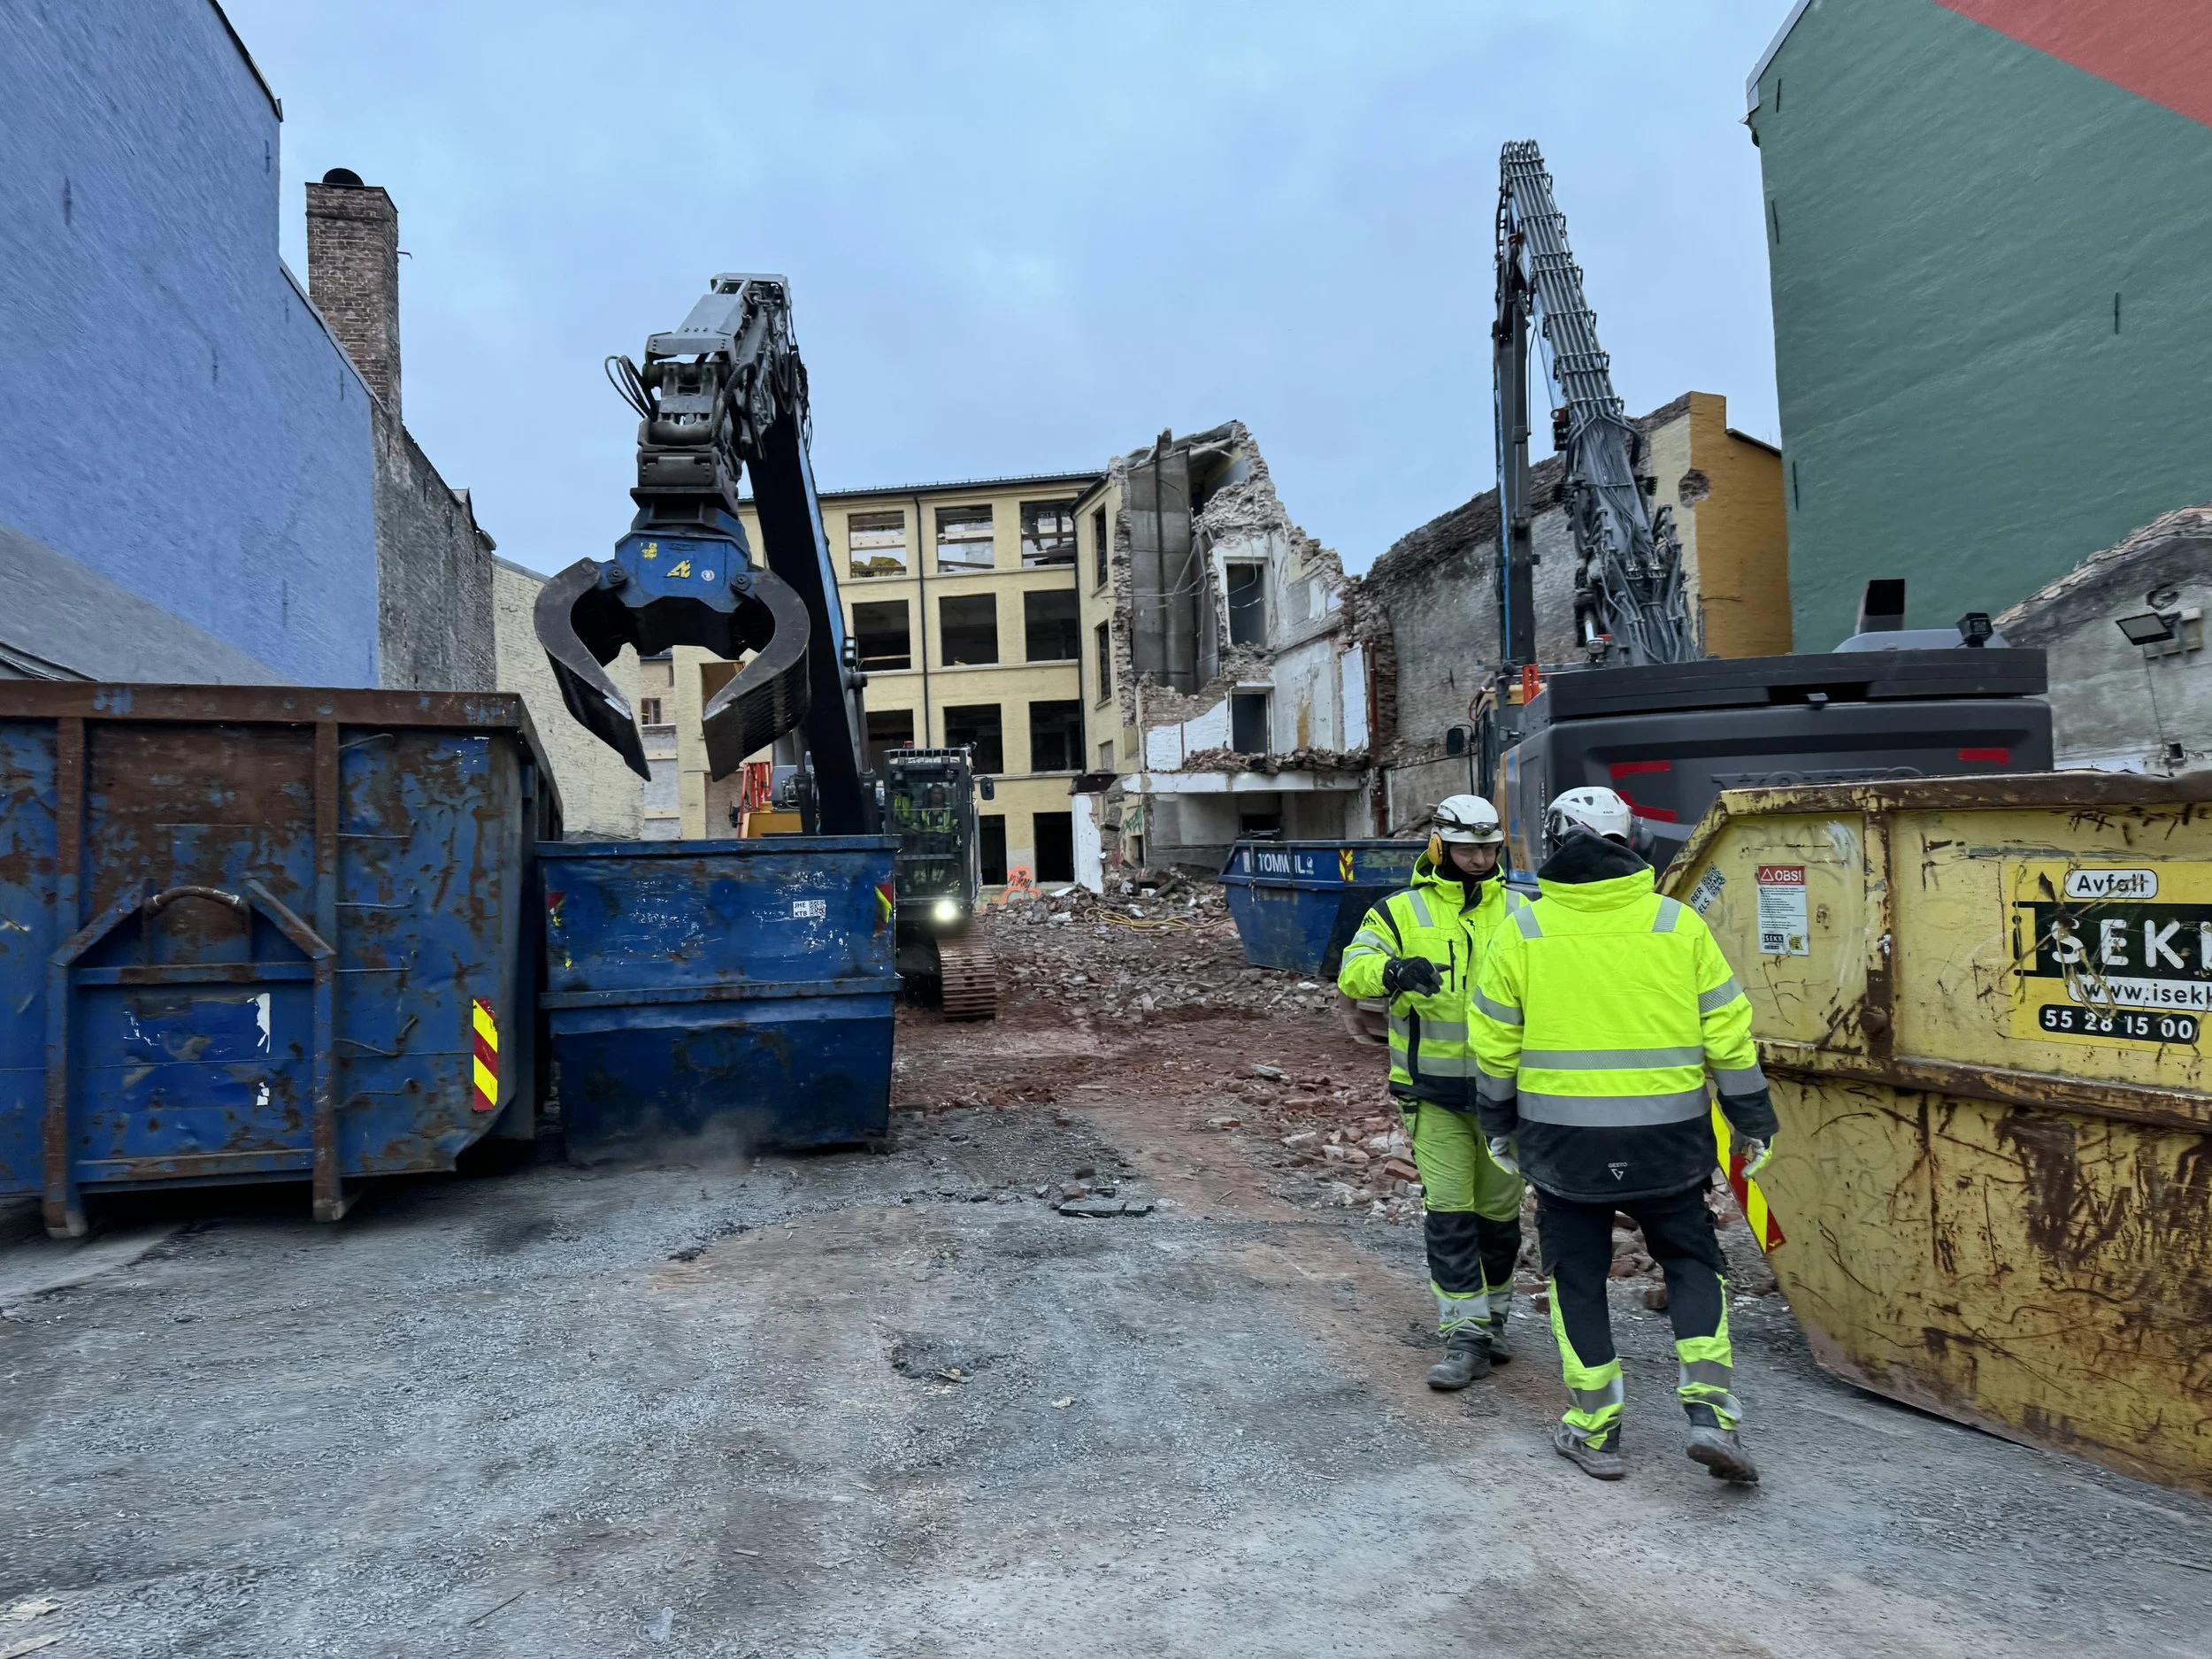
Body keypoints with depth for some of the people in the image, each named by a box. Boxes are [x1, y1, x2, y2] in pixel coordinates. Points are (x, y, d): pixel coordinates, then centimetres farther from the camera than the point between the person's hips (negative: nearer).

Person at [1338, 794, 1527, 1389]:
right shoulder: (1402, 911, -2)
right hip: (1433, 1089, -2)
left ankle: (1492, 1313, 35)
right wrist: (1392, 970, -36)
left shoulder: (1519, 912, 5)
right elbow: (1354, 972, -14)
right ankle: (1466, 1337, 7)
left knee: (1499, 1210, 14)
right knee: (1448, 1211, -3)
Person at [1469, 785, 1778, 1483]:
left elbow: (1494, 1045, 0)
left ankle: (1595, 1431, 19)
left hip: (1562, 1137, 0)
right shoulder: (1678, 923, -3)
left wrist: (1498, 1126, 13)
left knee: (1577, 1278, 13)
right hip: (1666, 1137, 1)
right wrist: (1753, 1122, 11)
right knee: (1691, 1262, 19)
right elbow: (1728, 1034, 0)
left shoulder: (1521, 930, -4)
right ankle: (1710, 1410, 7)